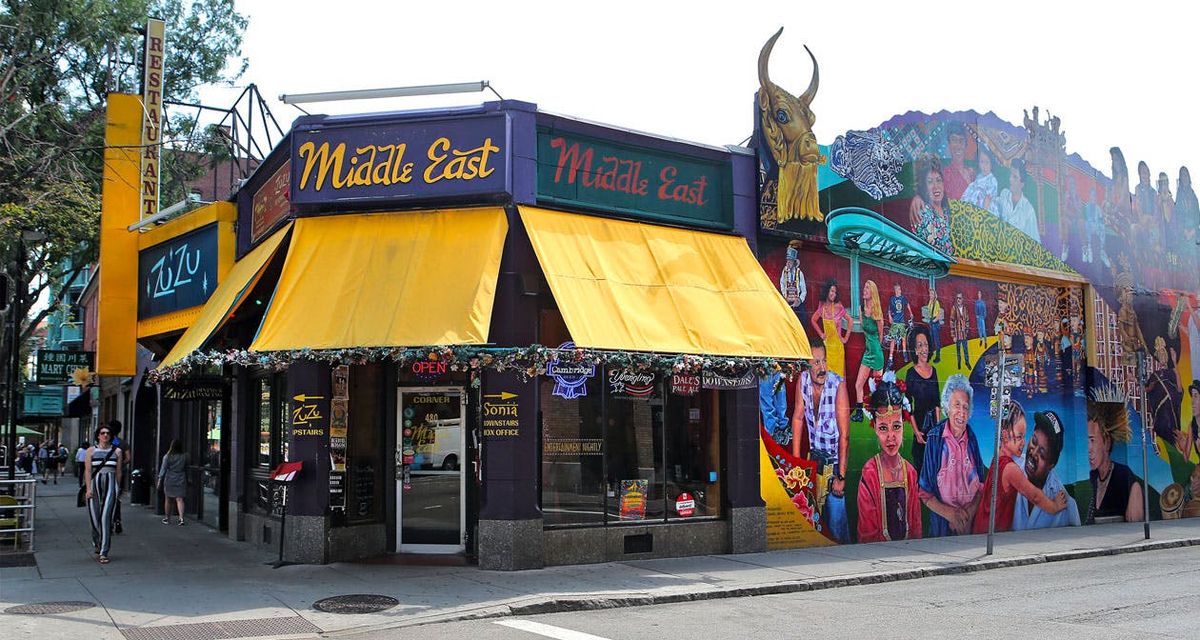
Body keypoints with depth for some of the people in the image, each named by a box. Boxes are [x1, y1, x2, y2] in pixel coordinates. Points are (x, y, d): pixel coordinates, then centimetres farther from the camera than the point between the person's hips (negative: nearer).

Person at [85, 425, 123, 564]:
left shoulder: (117, 451, 9)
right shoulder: (91, 450, 7)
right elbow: (88, 471, 1)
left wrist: (118, 489, 13)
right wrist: (88, 488, -8)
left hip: (110, 484, -1)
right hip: (95, 484, 1)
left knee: (106, 518, -10)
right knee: (95, 517, 5)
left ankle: (104, 552, -10)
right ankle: (97, 544, 33)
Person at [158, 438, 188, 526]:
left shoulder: (167, 456, -8)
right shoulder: (184, 456, -1)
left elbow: (163, 469, -5)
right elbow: (186, 469, 7)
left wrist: (160, 480, 2)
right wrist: (186, 479, 15)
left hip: (169, 480, -1)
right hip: (181, 480, 2)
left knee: (168, 500, 12)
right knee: (179, 499, -2)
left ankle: (167, 518, 21)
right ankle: (181, 518, -15)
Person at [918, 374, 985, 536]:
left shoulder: (972, 439, 1)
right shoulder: (934, 439, -9)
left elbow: (981, 486, 8)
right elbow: (925, 494, -7)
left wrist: (970, 511, -8)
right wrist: (950, 513, -17)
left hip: (971, 524, 3)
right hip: (942, 524, -3)